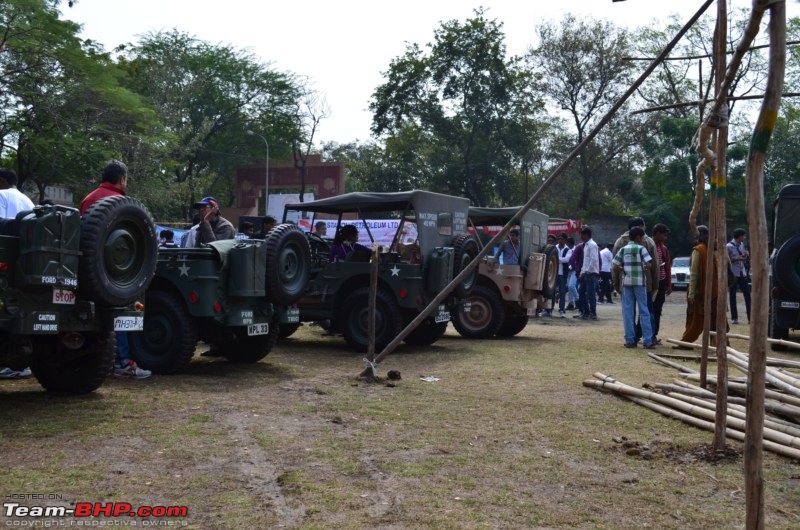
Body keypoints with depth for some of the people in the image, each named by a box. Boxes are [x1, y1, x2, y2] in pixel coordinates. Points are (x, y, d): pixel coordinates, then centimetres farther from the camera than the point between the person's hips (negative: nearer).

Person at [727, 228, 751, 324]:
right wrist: (737, 259, -18)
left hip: (742, 273, 6)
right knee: (732, 296, 2)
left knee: (747, 295, 1)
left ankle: (750, 317, 4)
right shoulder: (729, 246, -9)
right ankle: (734, 318, 7)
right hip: (733, 274, -6)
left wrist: (746, 255, 0)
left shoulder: (742, 245, 12)